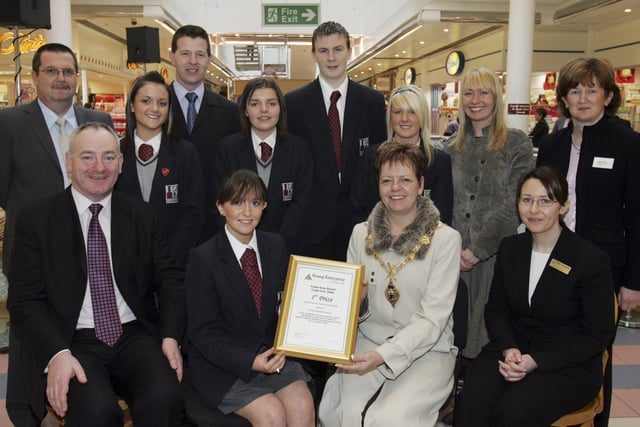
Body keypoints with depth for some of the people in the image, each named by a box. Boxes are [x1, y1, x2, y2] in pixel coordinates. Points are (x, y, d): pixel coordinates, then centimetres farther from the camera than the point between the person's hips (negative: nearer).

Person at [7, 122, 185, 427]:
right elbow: (24, 300, -2)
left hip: (135, 336, 2)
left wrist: (170, 336, -8)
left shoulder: (142, 216, 10)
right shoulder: (36, 220, 3)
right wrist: (57, 354, -18)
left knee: (164, 396, -27)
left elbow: (169, 279, 9)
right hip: (72, 343, -2)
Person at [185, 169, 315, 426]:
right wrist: (249, 362, -21)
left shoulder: (276, 246, 4)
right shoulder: (203, 258, -11)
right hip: (223, 366, -4)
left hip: (272, 354, 4)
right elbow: (203, 333, -10)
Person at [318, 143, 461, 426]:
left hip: (426, 350, -2)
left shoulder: (445, 239, -6)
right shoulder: (361, 233, 6)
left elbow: (432, 318, -12)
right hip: (367, 342, 3)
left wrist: (383, 356, -25)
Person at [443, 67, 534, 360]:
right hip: (454, 255, 3)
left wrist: (478, 248, -15)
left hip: (496, 252, -3)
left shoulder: (517, 144, 0)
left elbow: (512, 204, -9)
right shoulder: (452, 147, 12)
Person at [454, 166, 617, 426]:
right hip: (512, 351, 4)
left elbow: (599, 334, -7)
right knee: (469, 405, -25)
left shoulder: (592, 259, -9)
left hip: (569, 364, -3)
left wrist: (536, 361, -16)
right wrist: (508, 348, -9)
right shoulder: (510, 248, 6)